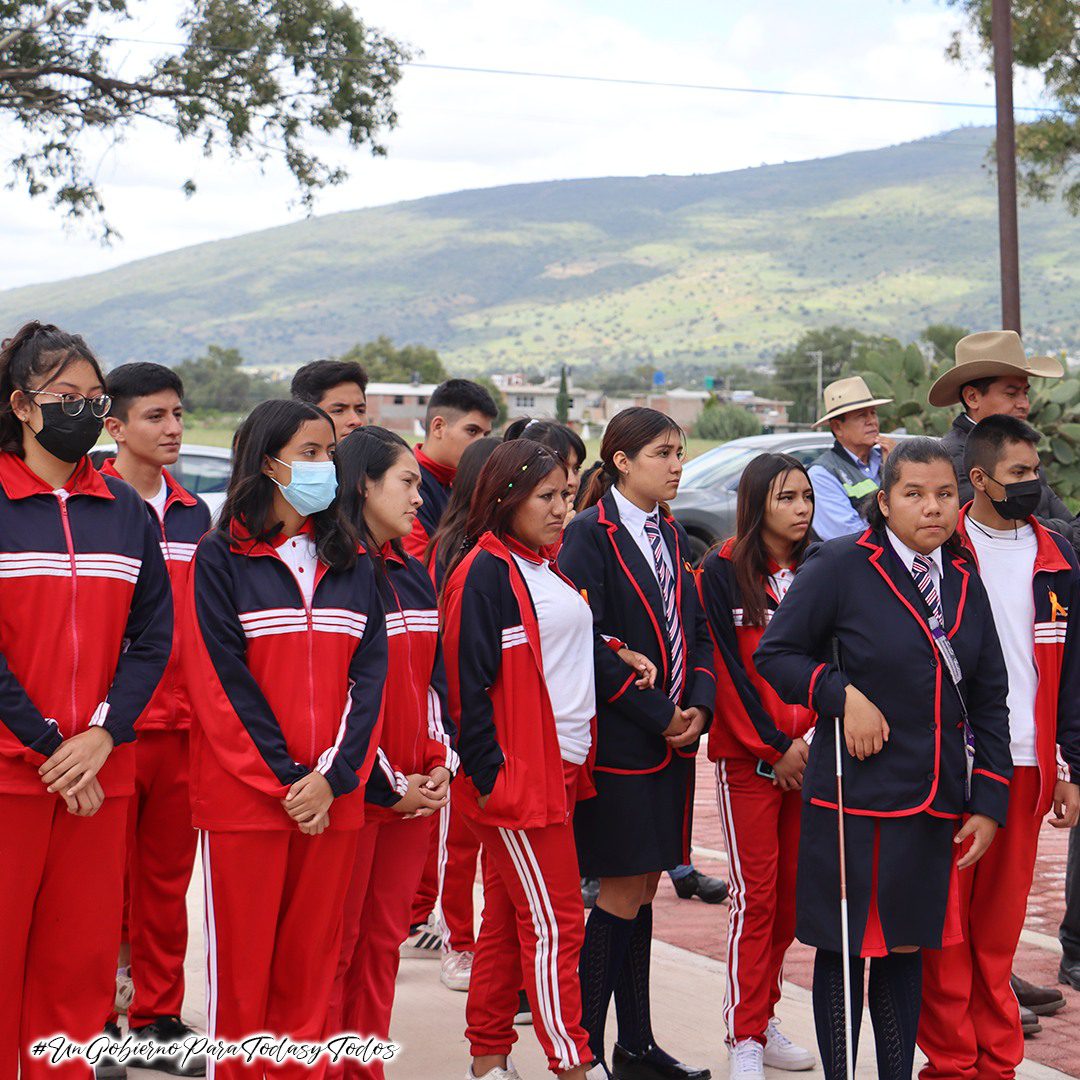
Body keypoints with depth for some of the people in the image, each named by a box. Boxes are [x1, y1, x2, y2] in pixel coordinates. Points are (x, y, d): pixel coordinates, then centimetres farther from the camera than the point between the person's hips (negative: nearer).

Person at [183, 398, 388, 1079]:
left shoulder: (352, 563, 12)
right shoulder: (223, 558, -1)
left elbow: (369, 674, 5)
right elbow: (222, 681, -8)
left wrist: (334, 776, -8)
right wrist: (284, 780, -13)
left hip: (334, 798, 4)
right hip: (244, 794, -4)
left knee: (311, 965, 7)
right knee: (242, 965, 1)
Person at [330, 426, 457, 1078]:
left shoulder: (413, 574, 14)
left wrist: (441, 762, 3)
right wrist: (387, 783, -11)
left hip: (418, 791, 7)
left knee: (385, 939, 11)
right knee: (337, 944, 0)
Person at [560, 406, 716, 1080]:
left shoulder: (670, 536, 13)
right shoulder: (590, 535, -10)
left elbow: (697, 632, 14)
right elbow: (590, 644, -17)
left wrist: (698, 705, -3)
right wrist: (659, 715, -15)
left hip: (673, 740, 7)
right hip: (620, 742, -7)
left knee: (642, 890, 12)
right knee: (623, 893, -5)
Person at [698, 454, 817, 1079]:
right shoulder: (725, 572, -3)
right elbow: (730, 668, -7)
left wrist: (812, 736, -4)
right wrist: (774, 746, -10)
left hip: (805, 752, 4)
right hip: (747, 752, -4)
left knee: (791, 889, 6)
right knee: (756, 893, -4)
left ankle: (762, 1018, 19)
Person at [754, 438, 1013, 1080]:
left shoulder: (965, 585, 9)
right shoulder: (842, 568, -7)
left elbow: (989, 702, 11)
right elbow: (775, 653, -4)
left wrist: (990, 804, 6)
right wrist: (842, 695, -17)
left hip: (936, 808, 5)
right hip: (855, 801, -5)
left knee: (907, 949, 12)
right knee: (845, 949, 3)